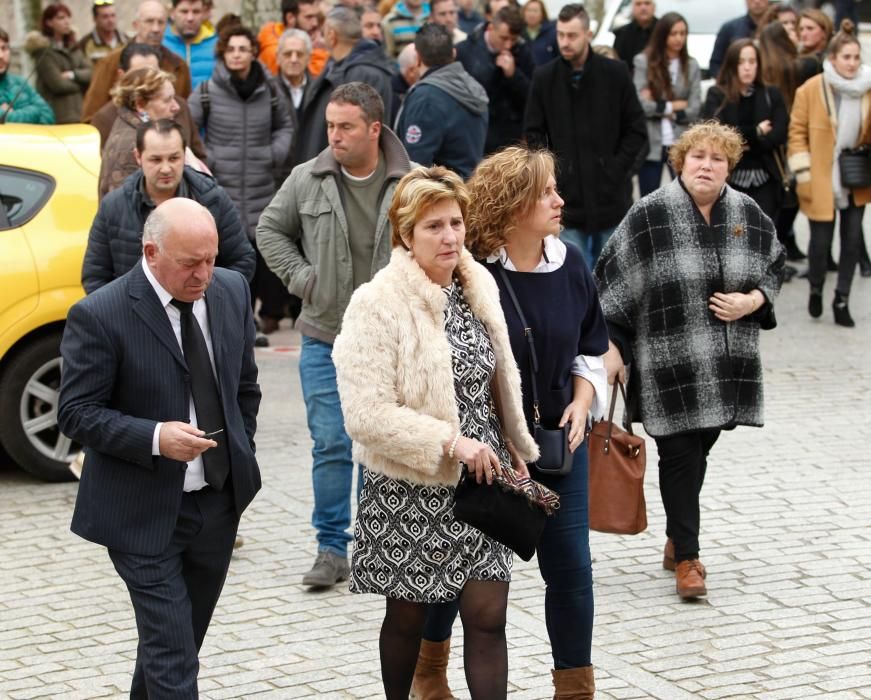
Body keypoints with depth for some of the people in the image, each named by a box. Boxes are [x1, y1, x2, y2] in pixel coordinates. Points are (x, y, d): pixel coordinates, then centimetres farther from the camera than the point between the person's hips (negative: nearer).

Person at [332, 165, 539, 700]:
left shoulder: (478, 287, 5)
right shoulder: (378, 304, -15)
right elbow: (367, 413, -21)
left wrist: (514, 445, 17)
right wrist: (451, 442, -24)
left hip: (482, 477, 4)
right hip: (409, 491, -4)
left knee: (488, 615, 0)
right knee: (408, 617, 11)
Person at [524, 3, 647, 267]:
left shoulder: (615, 73, -2)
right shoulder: (544, 76, 1)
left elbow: (636, 130, 2)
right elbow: (533, 133, 5)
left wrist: (616, 170, -5)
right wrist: (552, 171, -5)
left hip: (611, 194, 0)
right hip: (566, 196, 0)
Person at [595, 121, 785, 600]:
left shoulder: (747, 214, 4)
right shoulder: (648, 216, -9)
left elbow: (774, 265, 17)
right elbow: (613, 282, -5)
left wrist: (753, 300, -3)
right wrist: (611, 346, -8)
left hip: (728, 363, 4)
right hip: (669, 364, -4)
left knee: (700, 450, 13)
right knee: (681, 456, -4)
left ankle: (677, 539, 31)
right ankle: (686, 559, 5)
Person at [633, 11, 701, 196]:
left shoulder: (691, 66, 5)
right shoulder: (643, 62, -2)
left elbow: (694, 110, -2)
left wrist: (657, 108, -7)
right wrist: (671, 106, -5)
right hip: (650, 145, -1)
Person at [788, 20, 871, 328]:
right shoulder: (811, 89, -10)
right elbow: (797, 132, -6)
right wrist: (804, 173, -10)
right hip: (822, 182, -3)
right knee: (821, 240, 2)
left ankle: (841, 300, 18)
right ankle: (816, 291, 30)